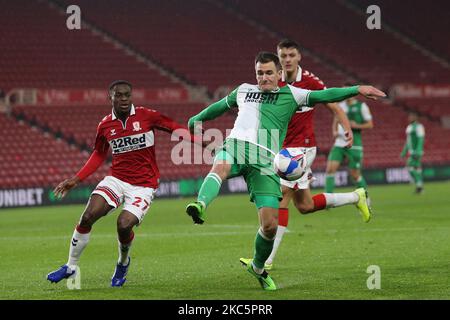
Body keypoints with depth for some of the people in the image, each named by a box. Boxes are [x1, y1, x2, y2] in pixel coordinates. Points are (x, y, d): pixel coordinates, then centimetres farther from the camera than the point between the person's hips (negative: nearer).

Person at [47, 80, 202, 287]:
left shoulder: (146, 116, -7)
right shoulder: (105, 126, 3)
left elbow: (173, 127, -1)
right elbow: (98, 156, 16)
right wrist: (76, 180, 11)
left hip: (143, 184, -3)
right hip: (116, 179, 3)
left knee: (124, 224, -22)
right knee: (88, 216, -17)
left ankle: (123, 263, 12)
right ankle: (71, 266, 0)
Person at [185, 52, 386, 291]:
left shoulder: (290, 95, 16)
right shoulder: (244, 90, 24)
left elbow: (324, 96, 6)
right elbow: (221, 106, 42)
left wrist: (357, 90, -5)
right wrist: (197, 119, 56)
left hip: (264, 160, -1)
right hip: (235, 145, 1)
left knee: (270, 225, -6)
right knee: (220, 167, -39)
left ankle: (258, 267, 19)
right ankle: (200, 206, -65)